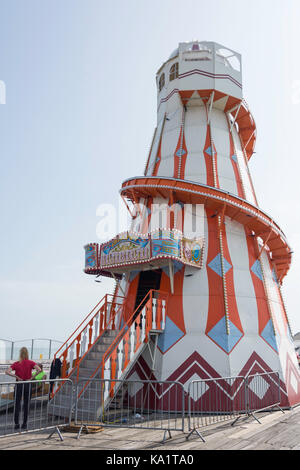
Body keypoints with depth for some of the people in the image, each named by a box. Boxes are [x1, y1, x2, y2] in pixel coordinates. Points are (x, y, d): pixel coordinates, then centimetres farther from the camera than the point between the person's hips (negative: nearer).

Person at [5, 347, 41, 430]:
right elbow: (39, 370, -20)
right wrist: (32, 377, -10)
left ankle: (16, 424, 9)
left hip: (19, 385, -1)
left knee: (17, 405, 9)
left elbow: (7, 372, -18)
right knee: (26, 405, 11)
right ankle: (24, 424, 16)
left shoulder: (16, 364, -5)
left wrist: (17, 377, -12)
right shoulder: (31, 363, -5)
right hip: (28, 385, 1)